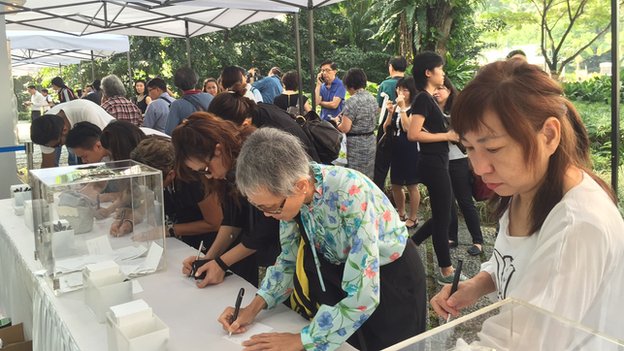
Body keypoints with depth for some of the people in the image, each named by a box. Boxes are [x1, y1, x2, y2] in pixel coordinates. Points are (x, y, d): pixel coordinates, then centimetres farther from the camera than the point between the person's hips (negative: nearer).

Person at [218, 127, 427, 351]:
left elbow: (363, 296, -36)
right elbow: (290, 258, 0)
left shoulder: (350, 195, -37)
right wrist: (255, 307, -12)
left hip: (394, 277, -4)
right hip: (340, 270, 5)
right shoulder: (289, 194, -18)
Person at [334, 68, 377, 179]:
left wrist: (337, 121, 1)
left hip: (356, 145, -8)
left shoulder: (352, 101, -17)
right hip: (370, 142, 8)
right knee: (368, 177, 14)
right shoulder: (372, 98, 7)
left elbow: (345, 128, -19)